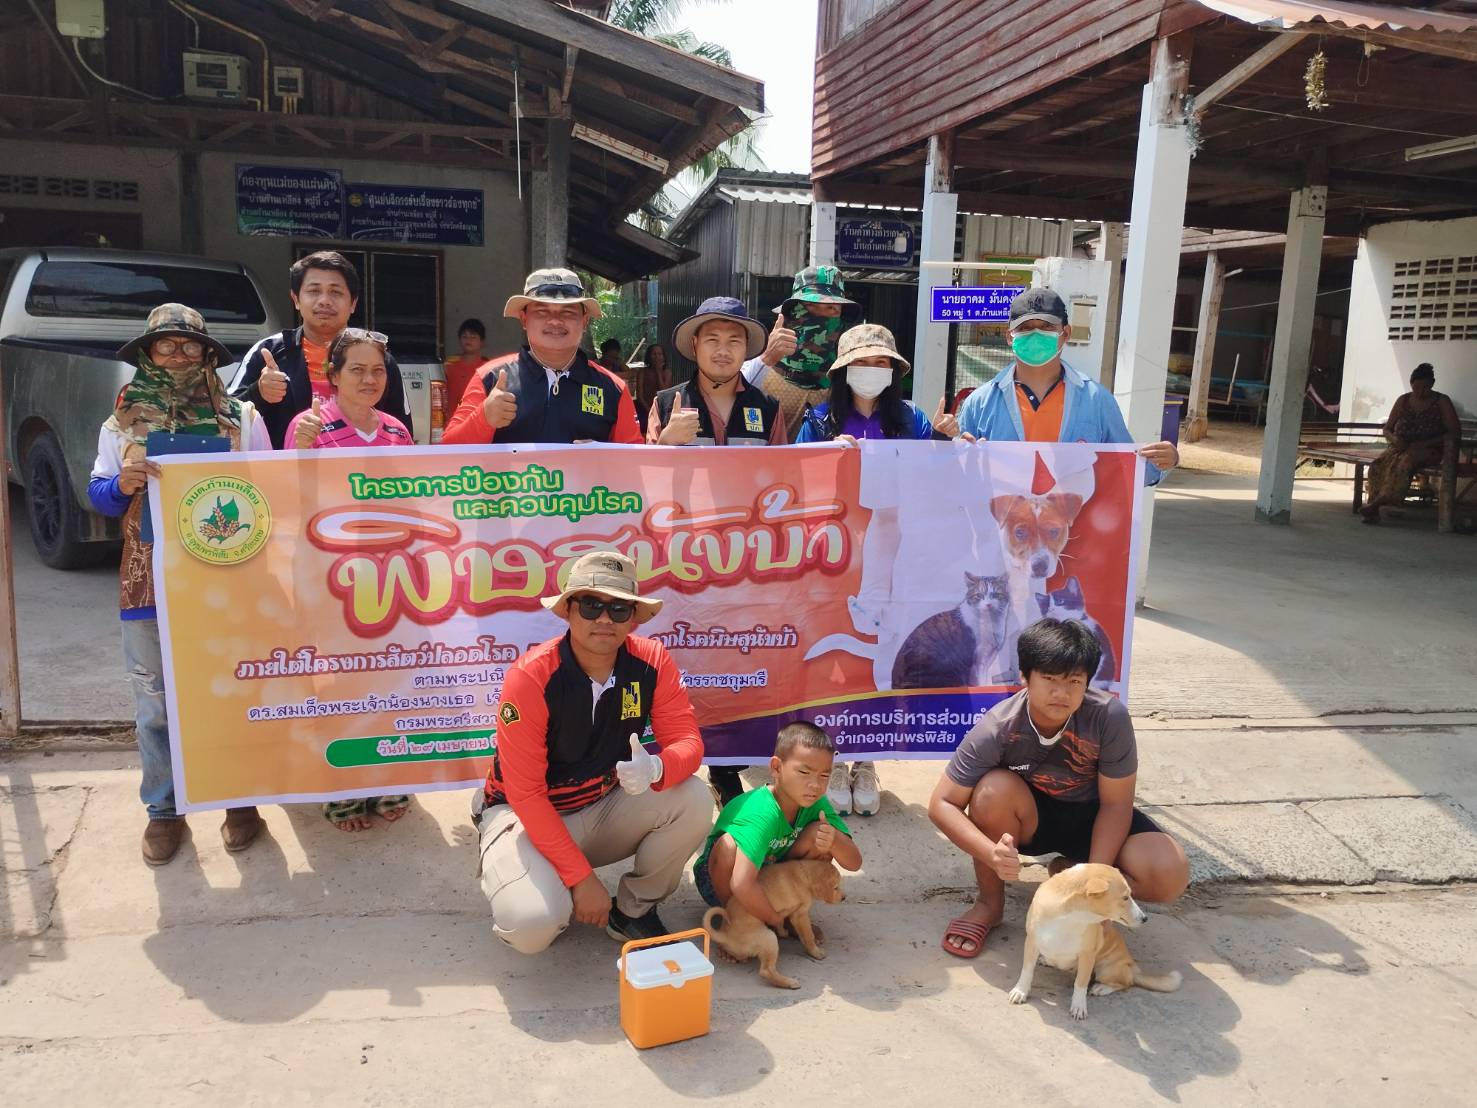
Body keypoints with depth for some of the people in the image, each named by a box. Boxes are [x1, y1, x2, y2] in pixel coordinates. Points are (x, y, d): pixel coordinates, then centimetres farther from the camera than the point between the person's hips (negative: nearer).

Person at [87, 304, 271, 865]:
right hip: (148, 583, 1)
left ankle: (241, 800, 21)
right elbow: (98, 495, 9)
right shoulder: (122, 424, 9)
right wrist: (123, 485, -13)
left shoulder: (242, 418, 5)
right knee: (155, 701, 8)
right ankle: (164, 809, 23)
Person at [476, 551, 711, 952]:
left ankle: (633, 910, 4)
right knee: (533, 924, -29)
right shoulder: (531, 677, -25)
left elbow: (687, 740, -13)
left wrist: (656, 768, -39)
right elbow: (526, 793, -22)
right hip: (529, 816, -4)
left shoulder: (652, 662, -14)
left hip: (605, 807, 4)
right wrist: (581, 878, -22)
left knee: (693, 801, -21)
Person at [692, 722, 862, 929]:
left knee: (820, 833, -17)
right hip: (720, 880, -5)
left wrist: (834, 839, -36)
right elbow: (742, 885, -48)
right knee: (729, 844, -37)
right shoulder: (761, 813, -36)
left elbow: (854, 863, -13)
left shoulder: (817, 803, -15)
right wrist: (776, 921, -32)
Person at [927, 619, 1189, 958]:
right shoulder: (996, 730, -29)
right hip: (1028, 818, -1)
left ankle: (1066, 871, 6)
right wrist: (992, 854, -40)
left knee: (1170, 876, -23)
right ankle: (989, 902, -8)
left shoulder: (1110, 717, -29)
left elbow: (1115, 804, -17)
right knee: (994, 789, -35)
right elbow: (942, 805, -24)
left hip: (1089, 817, 1)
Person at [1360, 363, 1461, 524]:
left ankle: (1376, 503, -41)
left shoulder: (1442, 402, 1)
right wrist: (1394, 439, -10)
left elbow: (1455, 432, -6)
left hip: (1429, 451, -3)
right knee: (1379, 464, -31)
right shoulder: (1403, 400, 11)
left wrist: (1424, 443, -18)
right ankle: (1373, 510, -40)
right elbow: (1386, 429, 16)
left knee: (1406, 462, -38)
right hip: (1401, 447, 3)